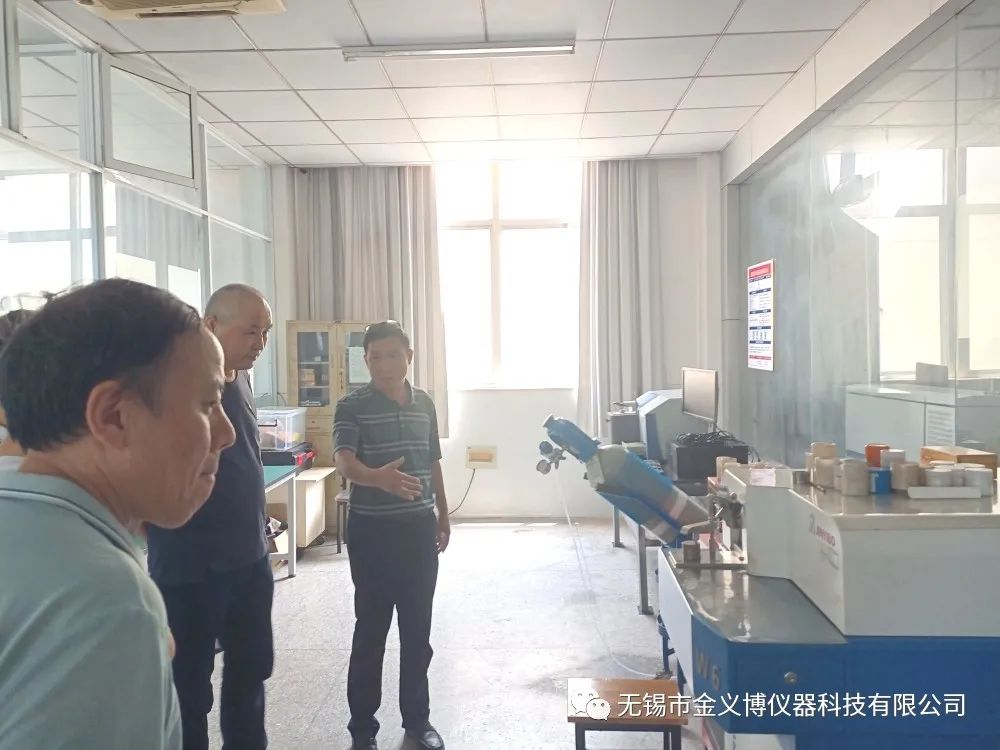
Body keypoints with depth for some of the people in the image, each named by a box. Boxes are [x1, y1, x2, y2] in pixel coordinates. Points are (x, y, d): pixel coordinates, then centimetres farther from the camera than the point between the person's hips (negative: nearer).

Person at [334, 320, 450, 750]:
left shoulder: (425, 404, 6)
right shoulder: (352, 407, -10)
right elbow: (344, 462, -25)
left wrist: (443, 516, 16)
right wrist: (378, 477, -46)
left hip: (420, 527, 4)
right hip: (372, 530, -4)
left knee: (418, 628, 13)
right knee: (371, 629, 5)